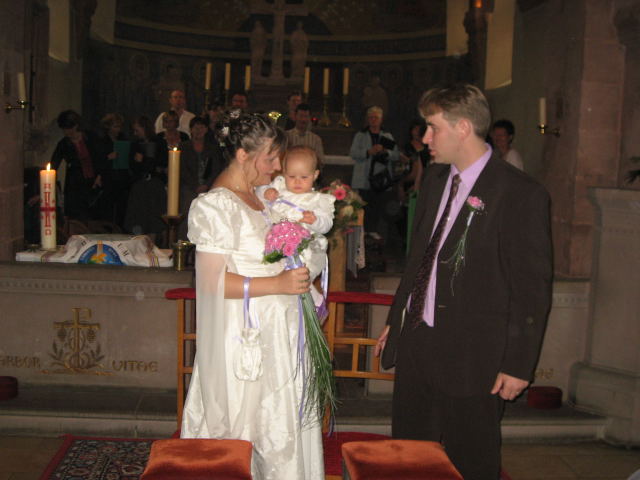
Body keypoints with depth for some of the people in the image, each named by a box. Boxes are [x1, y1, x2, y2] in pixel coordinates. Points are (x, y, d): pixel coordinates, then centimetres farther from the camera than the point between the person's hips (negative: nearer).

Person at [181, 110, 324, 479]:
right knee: (245, 429, 3)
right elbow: (212, 281, -20)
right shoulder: (216, 205, -15)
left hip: (279, 331, 8)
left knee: (285, 425, 12)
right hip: (244, 336, -8)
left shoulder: (262, 194, 11)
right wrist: (279, 284, -22)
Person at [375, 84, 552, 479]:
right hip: (416, 343, 7)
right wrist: (395, 321, 18)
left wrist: (518, 365, -13)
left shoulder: (521, 194, -14)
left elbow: (533, 287, -12)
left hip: (472, 358, -7)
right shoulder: (436, 179, 9)